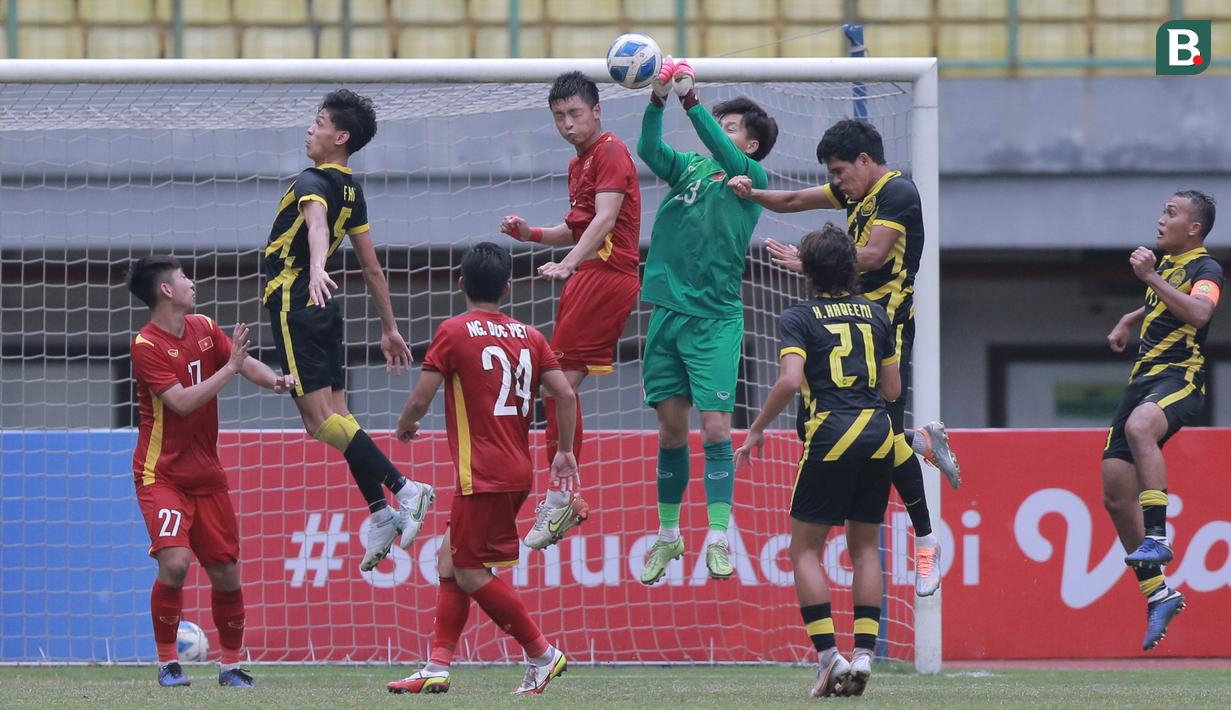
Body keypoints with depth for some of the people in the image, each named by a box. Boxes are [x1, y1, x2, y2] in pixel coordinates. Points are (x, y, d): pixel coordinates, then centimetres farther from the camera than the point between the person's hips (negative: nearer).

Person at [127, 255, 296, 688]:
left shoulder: (204, 328, 6)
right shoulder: (146, 346, -15)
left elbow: (245, 362, 6)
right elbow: (182, 401, -23)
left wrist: (274, 379, -15)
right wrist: (230, 368, -22)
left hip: (206, 474, 6)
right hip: (162, 474, -6)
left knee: (226, 572, 5)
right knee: (175, 562, -22)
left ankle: (231, 665, 20)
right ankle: (167, 662, -7)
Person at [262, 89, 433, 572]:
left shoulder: (313, 183, -14)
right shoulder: (351, 191, 13)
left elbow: (317, 224, -38)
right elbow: (372, 266, 18)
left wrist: (317, 269, -57)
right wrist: (390, 329, 24)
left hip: (295, 305, -9)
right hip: (322, 309, 9)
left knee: (322, 419, -12)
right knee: (335, 418, 11)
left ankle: (404, 491, -20)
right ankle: (381, 513, 7)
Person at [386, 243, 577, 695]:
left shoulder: (454, 332, -6)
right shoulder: (528, 336, 9)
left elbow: (421, 399, -8)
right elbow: (565, 395, 3)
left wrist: (406, 425, 14)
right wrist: (565, 451, 13)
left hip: (483, 475, -8)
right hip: (519, 470, 8)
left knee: (471, 574, -2)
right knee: (450, 562, 13)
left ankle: (543, 654, -1)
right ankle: (438, 666, 8)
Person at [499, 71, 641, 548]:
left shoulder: (611, 153, -9)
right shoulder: (579, 163, 21)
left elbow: (605, 220, -21)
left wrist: (569, 263, -33)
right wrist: (533, 234, 13)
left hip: (608, 276, -10)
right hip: (586, 277, 10)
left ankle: (562, 498, -14)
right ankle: (563, 499, 11)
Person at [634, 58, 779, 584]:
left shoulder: (752, 178, 0)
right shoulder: (689, 167, 13)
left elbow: (725, 155, -20)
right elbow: (650, 150, -4)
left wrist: (690, 100, -27)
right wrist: (657, 100, -20)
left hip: (715, 319, -4)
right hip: (668, 310, 4)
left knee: (715, 426, -10)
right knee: (670, 426, 7)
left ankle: (719, 538, -8)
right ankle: (668, 535, 16)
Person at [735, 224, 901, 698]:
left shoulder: (799, 318, -1)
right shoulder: (875, 315, 13)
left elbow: (791, 379, -15)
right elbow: (893, 388, 15)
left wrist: (757, 430, -5)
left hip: (830, 435, -4)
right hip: (878, 434, 4)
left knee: (806, 549, 4)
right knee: (864, 547, 13)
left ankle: (829, 654, -8)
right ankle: (864, 653, 3)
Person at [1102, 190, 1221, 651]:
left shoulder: (1205, 269, -5)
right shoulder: (1166, 265, 20)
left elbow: (1198, 312, -27)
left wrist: (1151, 277, -25)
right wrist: (1127, 322, 31)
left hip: (1180, 378, -9)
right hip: (1143, 379, 9)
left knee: (1139, 426, -42)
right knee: (1116, 495, 1)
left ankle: (1157, 538, -43)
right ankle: (1157, 593, 9)